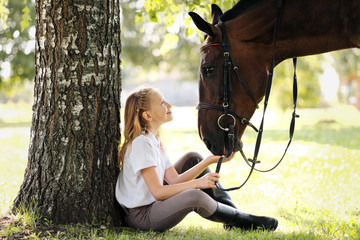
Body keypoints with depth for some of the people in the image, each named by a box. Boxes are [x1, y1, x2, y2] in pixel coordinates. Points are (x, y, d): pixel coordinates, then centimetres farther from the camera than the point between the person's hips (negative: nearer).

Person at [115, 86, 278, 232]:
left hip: (154, 203, 10)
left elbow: (174, 180, 2)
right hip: (140, 217, -10)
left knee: (193, 158, 12)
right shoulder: (141, 143, -20)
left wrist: (210, 161, -5)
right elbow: (157, 191, -24)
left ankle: (230, 208, 6)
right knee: (195, 196, -34)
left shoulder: (154, 140, 10)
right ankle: (239, 219, -5)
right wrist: (197, 183, -22)